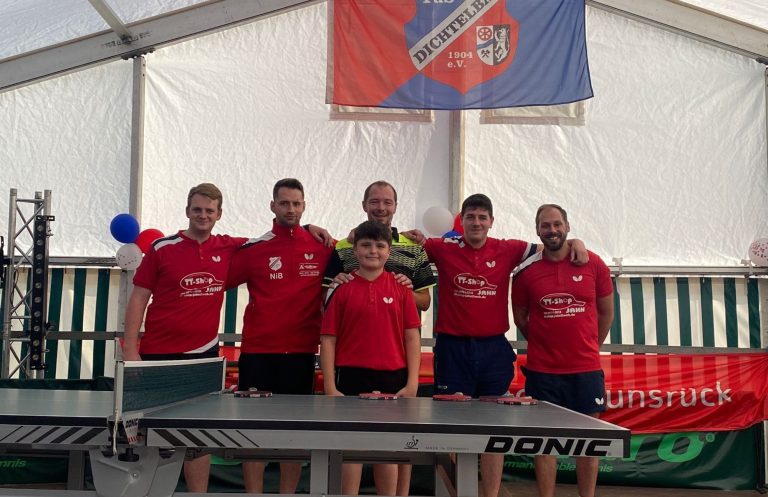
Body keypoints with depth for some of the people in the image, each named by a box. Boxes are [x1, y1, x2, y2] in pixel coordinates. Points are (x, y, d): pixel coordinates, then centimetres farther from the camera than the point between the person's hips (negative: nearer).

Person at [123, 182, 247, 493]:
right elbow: (138, 299, -1)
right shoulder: (162, 249, -2)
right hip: (159, 355, -2)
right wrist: (130, 351, -6)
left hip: (204, 355, 2)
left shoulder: (229, 249, 4)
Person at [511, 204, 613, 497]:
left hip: (586, 369, 1)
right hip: (542, 371, -1)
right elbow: (520, 318, 9)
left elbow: (606, 312, 10)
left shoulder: (593, 264, -1)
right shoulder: (525, 271, -3)